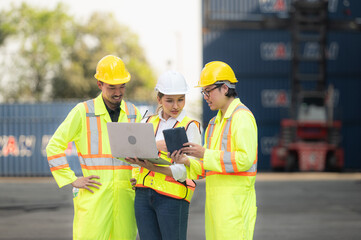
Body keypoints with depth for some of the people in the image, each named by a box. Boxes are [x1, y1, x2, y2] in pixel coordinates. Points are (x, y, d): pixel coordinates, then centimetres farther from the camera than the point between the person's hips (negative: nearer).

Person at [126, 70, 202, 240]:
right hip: (144, 194, 5)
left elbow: (185, 171, -11)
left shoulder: (190, 126, -1)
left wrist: (150, 166, -23)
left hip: (172, 196, -5)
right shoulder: (149, 122, 14)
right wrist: (155, 145, -18)